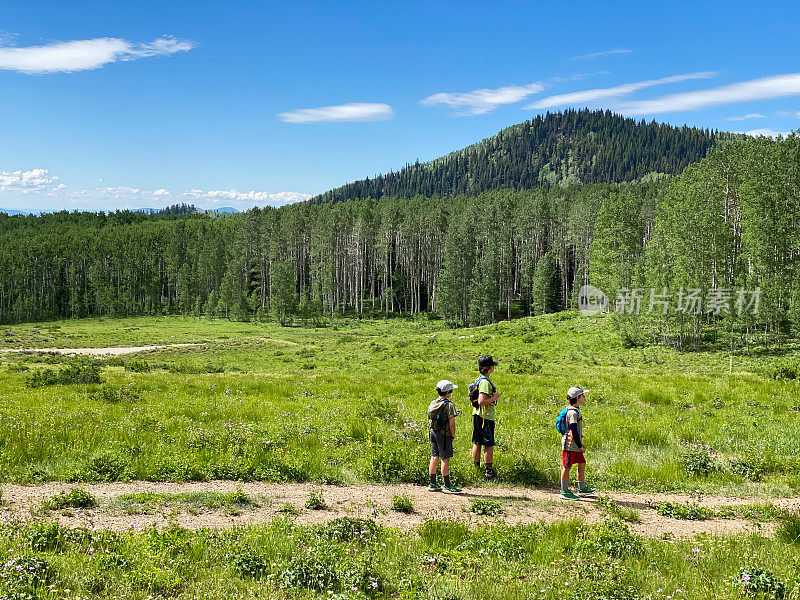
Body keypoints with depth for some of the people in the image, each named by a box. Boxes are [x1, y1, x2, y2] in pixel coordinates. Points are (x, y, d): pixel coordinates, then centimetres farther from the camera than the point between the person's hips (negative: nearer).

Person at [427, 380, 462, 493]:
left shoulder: (433, 404, 8)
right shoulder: (448, 405, -15)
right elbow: (451, 422, -16)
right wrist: (453, 435, -6)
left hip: (433, 432, 7)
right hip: (444, 434, -7)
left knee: (434, 457, 12)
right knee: (445, 459, -2)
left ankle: (432, 484, 17)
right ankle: (447, 486, 2)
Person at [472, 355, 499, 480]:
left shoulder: (479, 380, 11)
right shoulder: (485, 382, -19)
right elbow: (481, 401, -26)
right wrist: (494, 398, -15)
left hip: (477, 415, 10)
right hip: (486, 417, -10)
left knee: (477, 443, 14)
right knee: (489, 445, -3)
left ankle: (476, 469, 22)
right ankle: (489, 472, 0)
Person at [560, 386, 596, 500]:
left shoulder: (577, 411, 13)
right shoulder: (573, 412, -18)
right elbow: (573, 430, -20)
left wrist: (580, 444, 21)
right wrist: (580, 446, -15)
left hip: (575, 445, 10)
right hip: (570, 444, -10)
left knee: (582, 464, 14)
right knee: (567, 467, -2)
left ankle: (582, 489, 24)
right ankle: (564, 491, 5)